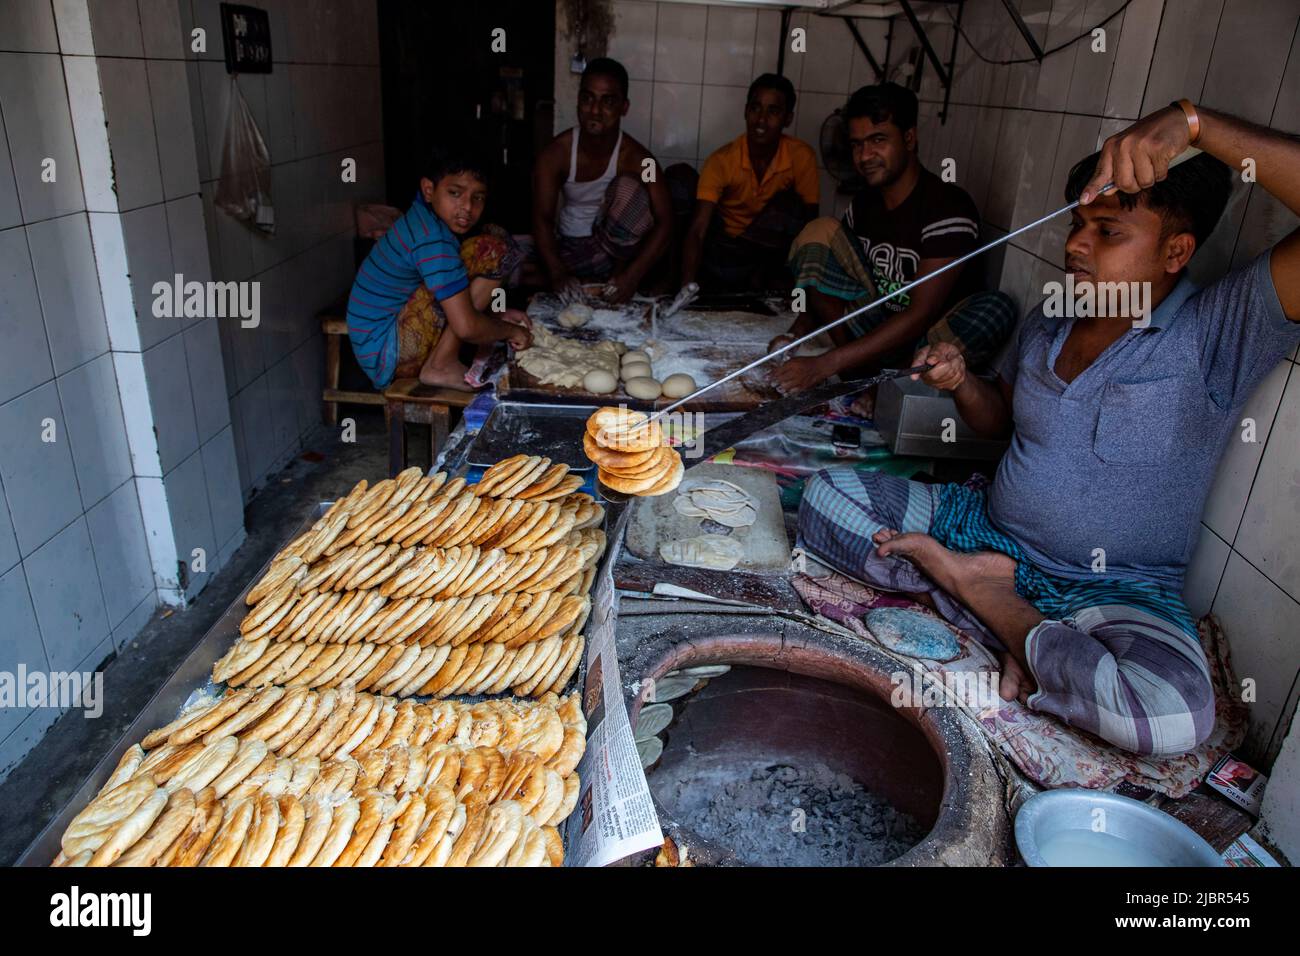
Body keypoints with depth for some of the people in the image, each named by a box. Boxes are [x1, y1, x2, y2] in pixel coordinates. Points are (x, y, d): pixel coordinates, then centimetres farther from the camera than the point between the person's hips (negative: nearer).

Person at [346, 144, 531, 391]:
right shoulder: (432, 240, -22)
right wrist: (511, 330, -9)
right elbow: (466, 327, -26)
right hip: (388, 354, -10)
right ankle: (441, 366, -14)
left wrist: (497, 315, 9)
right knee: (492, 247, -17)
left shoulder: (422, 219, 7)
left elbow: (456, 300, 20)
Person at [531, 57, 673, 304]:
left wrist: (632, 275, -32)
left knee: (629, 187, -29)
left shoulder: (635, 157, -17)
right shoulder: (556, 152, -13)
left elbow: (664, 222, -19)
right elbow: (542, 218, -14)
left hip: (614, 248, -1)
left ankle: (618, 271, -10)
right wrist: (558, 273, -31)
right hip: (569, 249, 2)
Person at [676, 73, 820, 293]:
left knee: (788, 203, -26)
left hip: (769, 247, 0)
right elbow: (698, 231, -28)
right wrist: (688, 286, -44)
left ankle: (762, 275, -12)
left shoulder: (802, 157, -15)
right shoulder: (721, 160, -19)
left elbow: (808, 223, -9)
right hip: (725, 245, 0)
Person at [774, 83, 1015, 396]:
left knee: (996, 309, -37)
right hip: (876, 329, 5)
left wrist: (824, 365, -35)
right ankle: (857, 371, -14)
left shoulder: (949, 207, -19)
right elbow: (825, 284, 9)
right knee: (819, 231, -9)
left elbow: (920, 316, -27)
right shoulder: (864, 203, 2)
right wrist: (796, 334, -13)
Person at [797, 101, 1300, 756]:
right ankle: (1014, 619, -16)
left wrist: (1195, 122, -33)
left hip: (1116, 588, -4)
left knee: (1172, 714, -37)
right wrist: (961, 382, -4)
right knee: (827, 494, -11)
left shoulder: (1223, 327, -11)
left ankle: (969, 581, -13)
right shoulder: (1046, 323, 7)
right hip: (989, 528, 5)